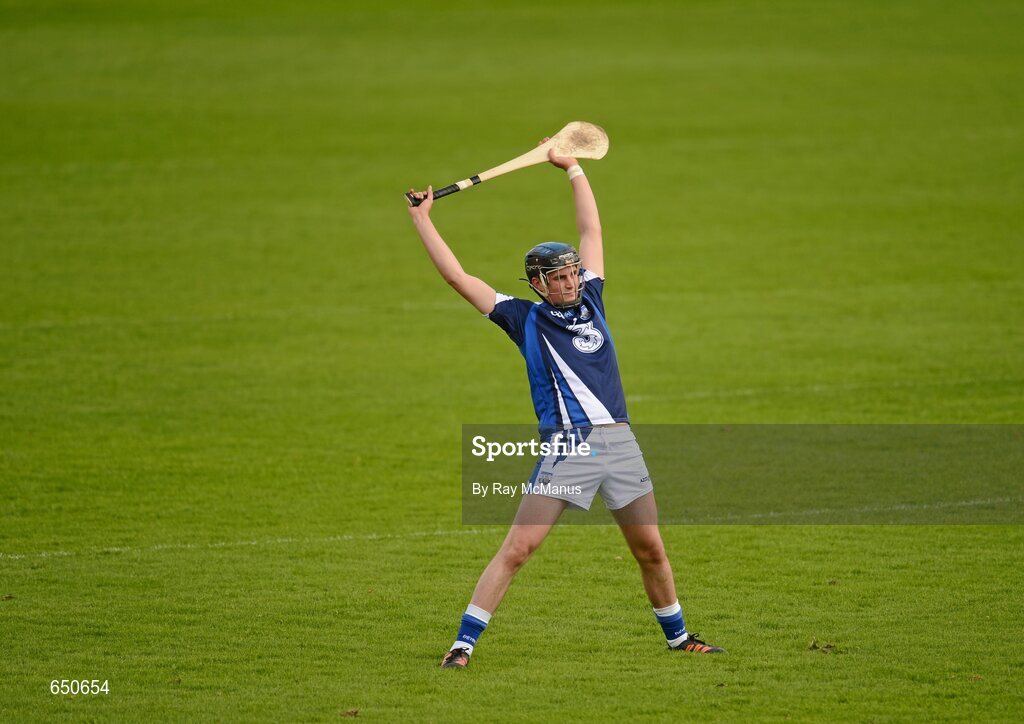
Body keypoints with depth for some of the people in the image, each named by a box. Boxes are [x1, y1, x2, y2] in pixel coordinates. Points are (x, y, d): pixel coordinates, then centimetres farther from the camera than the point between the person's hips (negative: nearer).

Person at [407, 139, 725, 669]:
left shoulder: (589, 301, 14)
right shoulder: (526, 319, 3)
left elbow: (592, 230, 23)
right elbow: (458, 277, 1)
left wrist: (573, 169, 28)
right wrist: (422, 220, 2)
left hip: (620, 441, 4)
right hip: (568, 446, -4)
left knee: (651, 550, 11)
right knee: (517, 549, -10)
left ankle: (677, 636, 29)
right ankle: (463, 644, -8)